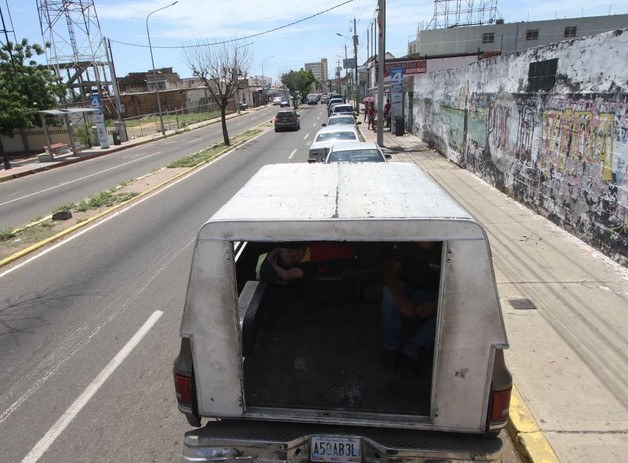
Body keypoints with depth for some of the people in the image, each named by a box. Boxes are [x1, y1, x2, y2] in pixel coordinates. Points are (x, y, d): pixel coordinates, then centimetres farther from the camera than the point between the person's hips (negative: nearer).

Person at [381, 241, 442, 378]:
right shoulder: (406, 244, -18)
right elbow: (389, 272, -23)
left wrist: (435, 305, -39)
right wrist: (401, 299, -41)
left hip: (433, 297, 0)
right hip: (406, 292, 1)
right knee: (389, 292, -31)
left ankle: (412, 353, -19)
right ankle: (391, 348, -17)